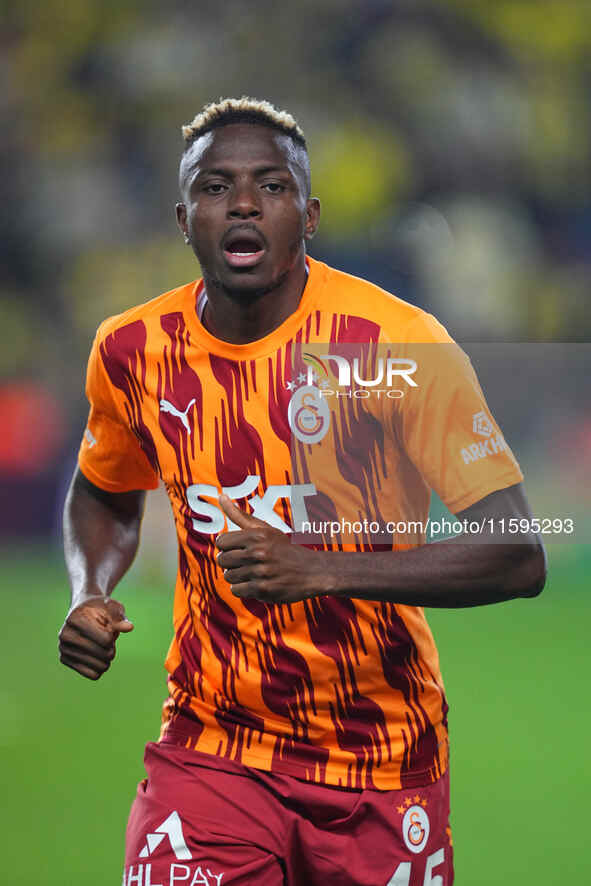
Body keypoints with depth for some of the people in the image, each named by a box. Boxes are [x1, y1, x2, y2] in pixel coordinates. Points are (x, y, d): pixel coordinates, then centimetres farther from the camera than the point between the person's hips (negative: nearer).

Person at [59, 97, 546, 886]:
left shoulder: (400, 345, -14)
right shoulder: (135, 352, -1)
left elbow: (519, 557, -20)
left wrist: (323, 568, -30)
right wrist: (90, 598, -1)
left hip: (383, 758, -1)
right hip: (210, 747, 1)